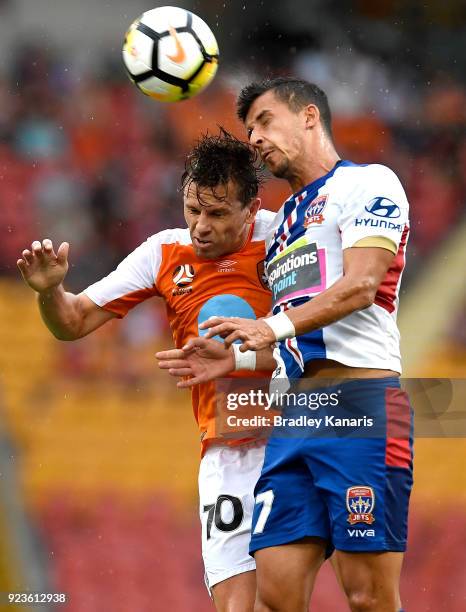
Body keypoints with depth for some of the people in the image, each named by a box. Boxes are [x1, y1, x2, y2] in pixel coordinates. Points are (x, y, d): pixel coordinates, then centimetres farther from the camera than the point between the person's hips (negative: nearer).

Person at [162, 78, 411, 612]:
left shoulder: (366, 183, 4)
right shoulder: (284, 220, 29)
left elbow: (360, 284, -12)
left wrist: (275, 326, -22)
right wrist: (237, 358, 15)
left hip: (359, 405, -7)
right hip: (293, 417, 8)